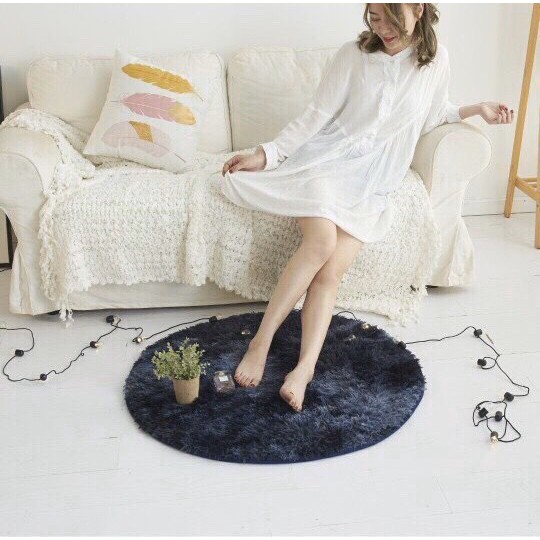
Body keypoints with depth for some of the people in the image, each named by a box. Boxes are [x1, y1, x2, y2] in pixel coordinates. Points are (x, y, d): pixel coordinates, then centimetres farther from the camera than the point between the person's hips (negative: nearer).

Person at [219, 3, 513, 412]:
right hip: (326, 161, -2)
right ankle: (261, 340, -23)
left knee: (332, 271, -21)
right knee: (322, 240, -30)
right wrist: (267, 154, -9)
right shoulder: (354, 55, -1)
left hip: (371, 183, 2)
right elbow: (316, 115, -1)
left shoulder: (436, 60, 8)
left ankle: (305, 367, -27)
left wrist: (475, 110, 13)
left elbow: (430, 117, 24)